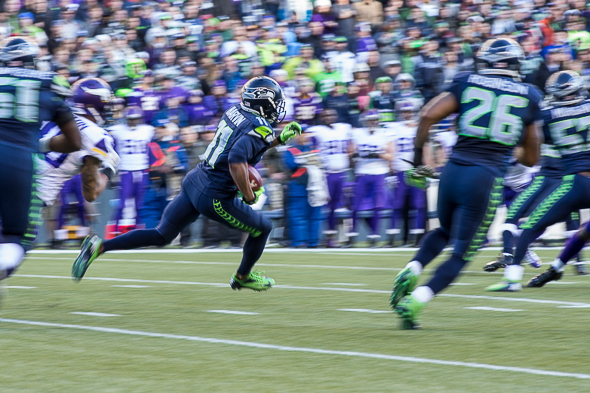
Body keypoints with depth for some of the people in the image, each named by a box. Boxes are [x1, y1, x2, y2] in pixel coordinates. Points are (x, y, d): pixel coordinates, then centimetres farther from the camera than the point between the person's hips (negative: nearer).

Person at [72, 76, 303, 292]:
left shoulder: (236, 113, 9)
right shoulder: (259, 129, -16)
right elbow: (237, 161, -31)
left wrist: (280, 139, 20)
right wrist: (249, 196, -19)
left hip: (194, 182, 8)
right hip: (213, 198, -8)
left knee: (162, 235, 15)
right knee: (262, 229, 15)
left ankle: (99, 246, 4)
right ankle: (243, 277, 37)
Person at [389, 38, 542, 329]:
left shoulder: (467, 84, 8)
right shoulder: (529, 97, 9)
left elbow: (428, 116, -3)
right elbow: (530, 158, 14)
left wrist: (417, 160, 7)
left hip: (453, 170, 3)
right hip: (486, 178, -2)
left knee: (445, 231, 30)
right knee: (461, 253, 5)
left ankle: (412, 269, 4)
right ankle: (415, 301, -14)